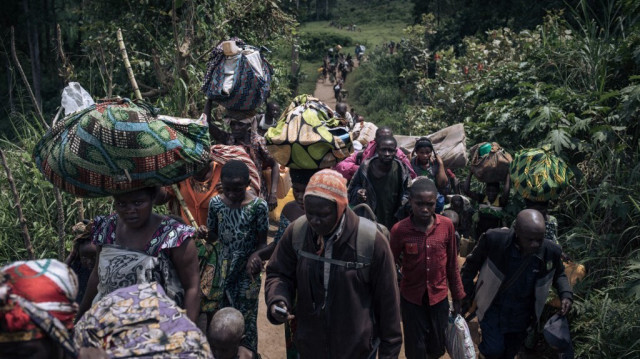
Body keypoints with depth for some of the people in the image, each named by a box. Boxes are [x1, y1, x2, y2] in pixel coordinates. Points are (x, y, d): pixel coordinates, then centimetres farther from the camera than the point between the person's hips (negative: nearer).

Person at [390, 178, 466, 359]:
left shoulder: (447, 225, -10)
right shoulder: (399, 230, -17)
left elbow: (452, 264, 0)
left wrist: (457, 295, 6)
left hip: (439, 296, 2)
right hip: (411, 298, -2)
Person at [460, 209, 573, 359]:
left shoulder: (551, 251, -20)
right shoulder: (494, 239, -29)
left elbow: (559, 274, 4)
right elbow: (472, 264, -10)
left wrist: (566, 294, -14)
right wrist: (465, 293, -4)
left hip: (522, 314, 3)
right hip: (492, 308, -3)